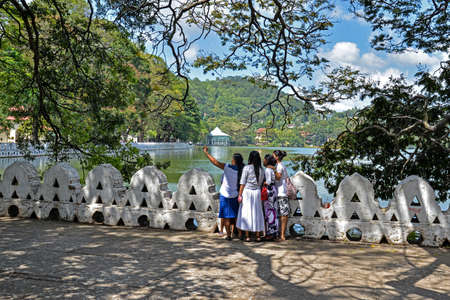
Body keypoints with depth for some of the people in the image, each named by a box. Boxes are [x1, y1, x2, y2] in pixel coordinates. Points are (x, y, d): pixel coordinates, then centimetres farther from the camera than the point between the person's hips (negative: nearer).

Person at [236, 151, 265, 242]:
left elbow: (243, 183, -8)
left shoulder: (247, 168, -7)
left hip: (247, 191, -4)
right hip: (257, 192, 4)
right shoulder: (261, 169, 5)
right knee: (257, 213, 9)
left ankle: (247, 236, 0)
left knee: (246, 212, 1)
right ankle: (258, 236, 12)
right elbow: (261, 183, 7)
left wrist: (240, 195, -5)